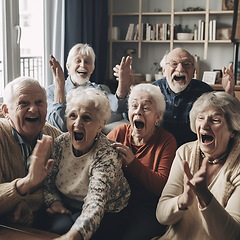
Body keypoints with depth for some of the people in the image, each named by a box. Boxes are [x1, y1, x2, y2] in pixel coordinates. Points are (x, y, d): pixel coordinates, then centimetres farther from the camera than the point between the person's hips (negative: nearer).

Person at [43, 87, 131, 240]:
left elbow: (95, 205, -37)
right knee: (61, 224, -27)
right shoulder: (61, 143, -6)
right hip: (67, 210, 4)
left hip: (105, 215, -4)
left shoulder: (106, 157, -23)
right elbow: (48, 181, 5)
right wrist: (54, 201, -17)